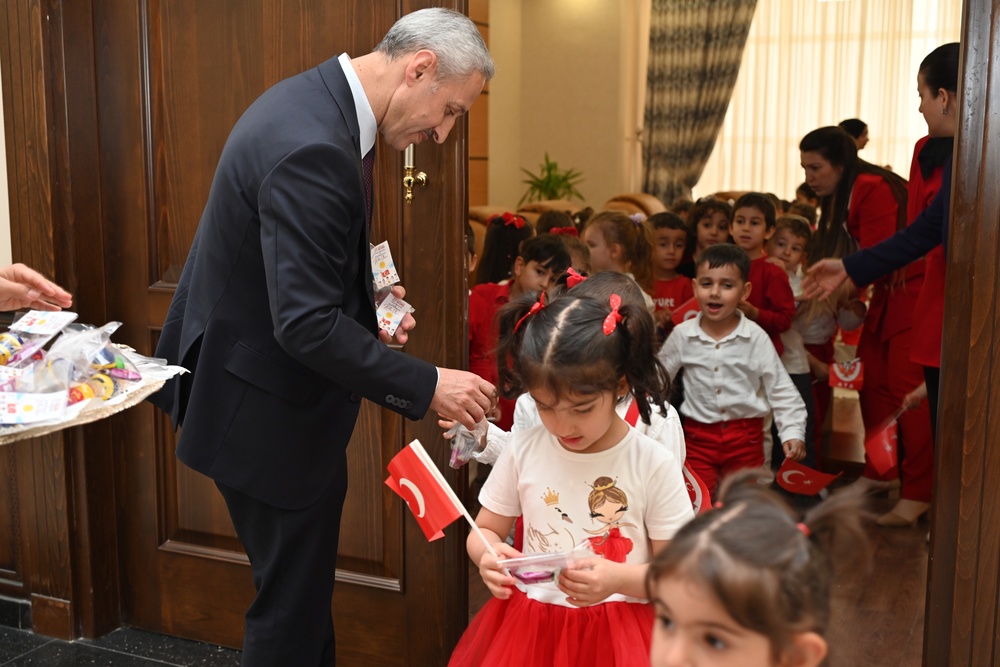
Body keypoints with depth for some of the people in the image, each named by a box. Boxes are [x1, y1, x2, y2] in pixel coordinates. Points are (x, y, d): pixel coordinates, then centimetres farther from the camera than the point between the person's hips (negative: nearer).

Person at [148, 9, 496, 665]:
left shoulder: (317, 102, 4)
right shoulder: (312, 146, -29)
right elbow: (307, 325, -31)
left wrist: (364, 306, 7)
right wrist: (427, 385, -24)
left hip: (280, 393, 10)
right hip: (268, 413, -10)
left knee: (302, 586, 23)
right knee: (294, 598, 7)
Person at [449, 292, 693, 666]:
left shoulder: (654, 466, -9)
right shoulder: (522, 451, -2)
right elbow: (485, 531, 6)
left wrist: (619, 578, -26)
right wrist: (489, 555, -17)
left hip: (617, 634, -6)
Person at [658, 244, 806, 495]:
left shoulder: (756, 338, -9)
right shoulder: (682, 335, -5)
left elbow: (781, 390, -4)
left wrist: (792, 432, -12)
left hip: (745, 437, 0)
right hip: (698, 436, 1)